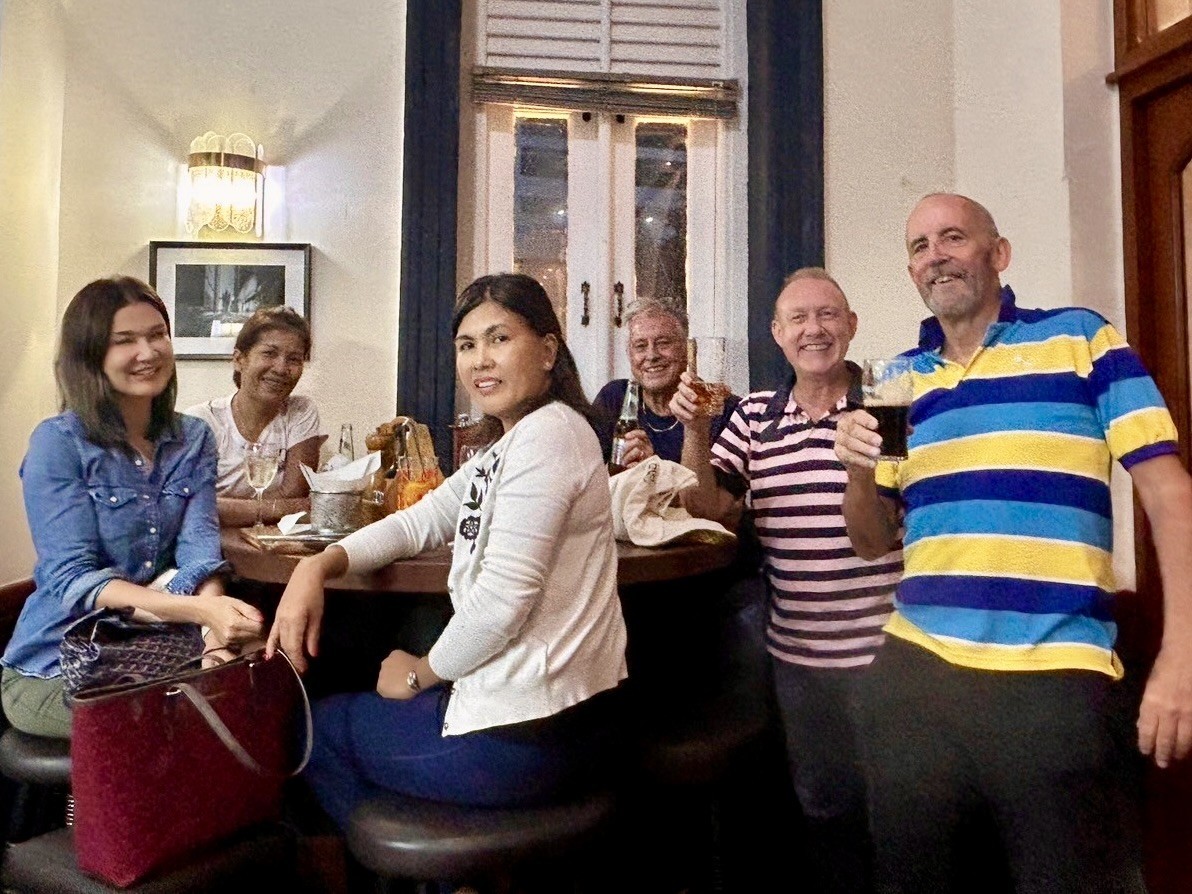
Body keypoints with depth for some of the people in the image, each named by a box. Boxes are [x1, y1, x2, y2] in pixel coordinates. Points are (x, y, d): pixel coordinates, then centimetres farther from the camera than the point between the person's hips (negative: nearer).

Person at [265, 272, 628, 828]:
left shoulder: (548, 432, -20)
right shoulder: (506, 451, 11)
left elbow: (501, 599, -25)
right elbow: (421, 520, 13)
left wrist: (423, 672, -6)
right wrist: (317, 567, -3)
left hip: (522, 737, -9)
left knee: (320, 726, 14)